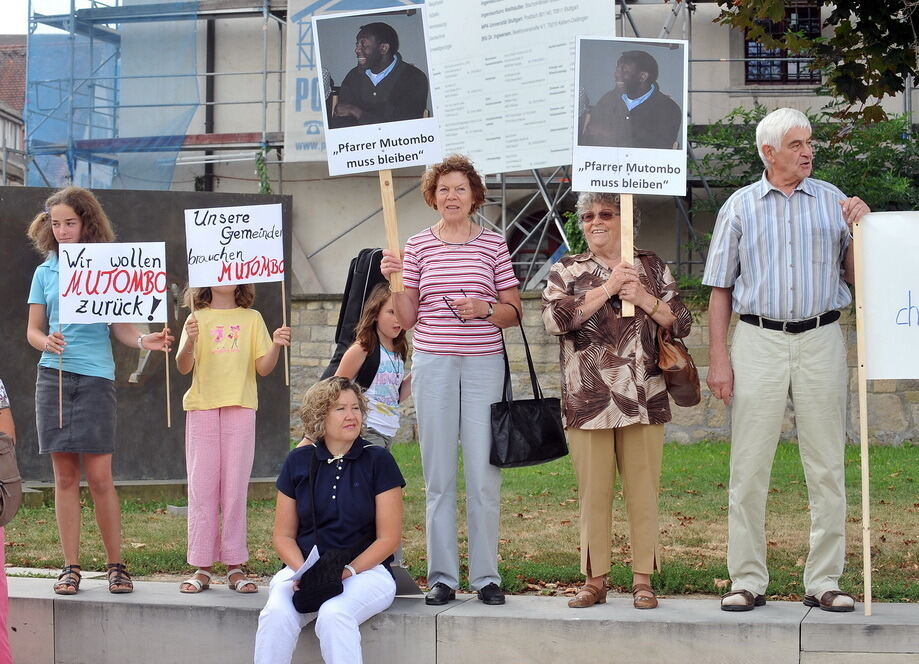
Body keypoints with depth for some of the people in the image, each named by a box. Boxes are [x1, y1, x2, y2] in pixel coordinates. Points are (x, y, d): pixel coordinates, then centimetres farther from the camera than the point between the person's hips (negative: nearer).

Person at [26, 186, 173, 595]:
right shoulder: (45, 272, 11)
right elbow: (33, 331, 10)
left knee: (99, 477, -4)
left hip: (96, 378, -2)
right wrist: (47, 342, -12)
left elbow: (120, 327, 3)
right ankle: (71, 568, 9)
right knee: (65, 476, 4)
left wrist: (143, 340, -17)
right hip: (53, 377, 2)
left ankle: (116, 566, 7)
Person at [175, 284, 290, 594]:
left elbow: (263, 368, 6)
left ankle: (235, 566, 4)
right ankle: (202, 568, 3)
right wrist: (189, 343, -21)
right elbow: (183, 367, -1)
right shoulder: (197, 319, 8)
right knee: (202, 487, -1)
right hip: (202, 408, 0)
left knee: (235, 487, 0)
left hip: (240, 408, 0)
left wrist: (276, 346, -14)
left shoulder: (252, 319, 10)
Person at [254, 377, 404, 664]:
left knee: (334, 614, -35)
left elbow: (388, 538, -2)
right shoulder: (299, 462, 8)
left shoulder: (377, 460, 0)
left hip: (366, 568, -2)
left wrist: (348, 571, -16)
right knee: (276, 613, -29)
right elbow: (284, 535, 10)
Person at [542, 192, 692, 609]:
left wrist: (643, 298, -9)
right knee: (593, 492, 2)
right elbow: (555, 320, -8)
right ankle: (595, 579, 11)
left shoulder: (652, 268, 12)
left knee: (643, 489, 1)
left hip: (643, 400, 0)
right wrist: (608, 288, -11)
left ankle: (643, 579, 9)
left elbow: (681, 324, 7)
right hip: (587, 400, 0)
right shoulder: (567, 271, 10)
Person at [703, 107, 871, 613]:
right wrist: (718, 358, 0)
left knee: (827, 467, 1)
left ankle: (824, 581, 8)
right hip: (759, 340, -1)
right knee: (749, 466, -1)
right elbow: (720, 288, 7)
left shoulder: (832, 200, 10)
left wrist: (861, 228, -4)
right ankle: (747, 581, 6)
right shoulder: (740, 206, 7)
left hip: (821, 339, 1)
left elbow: (852, 275, 11)